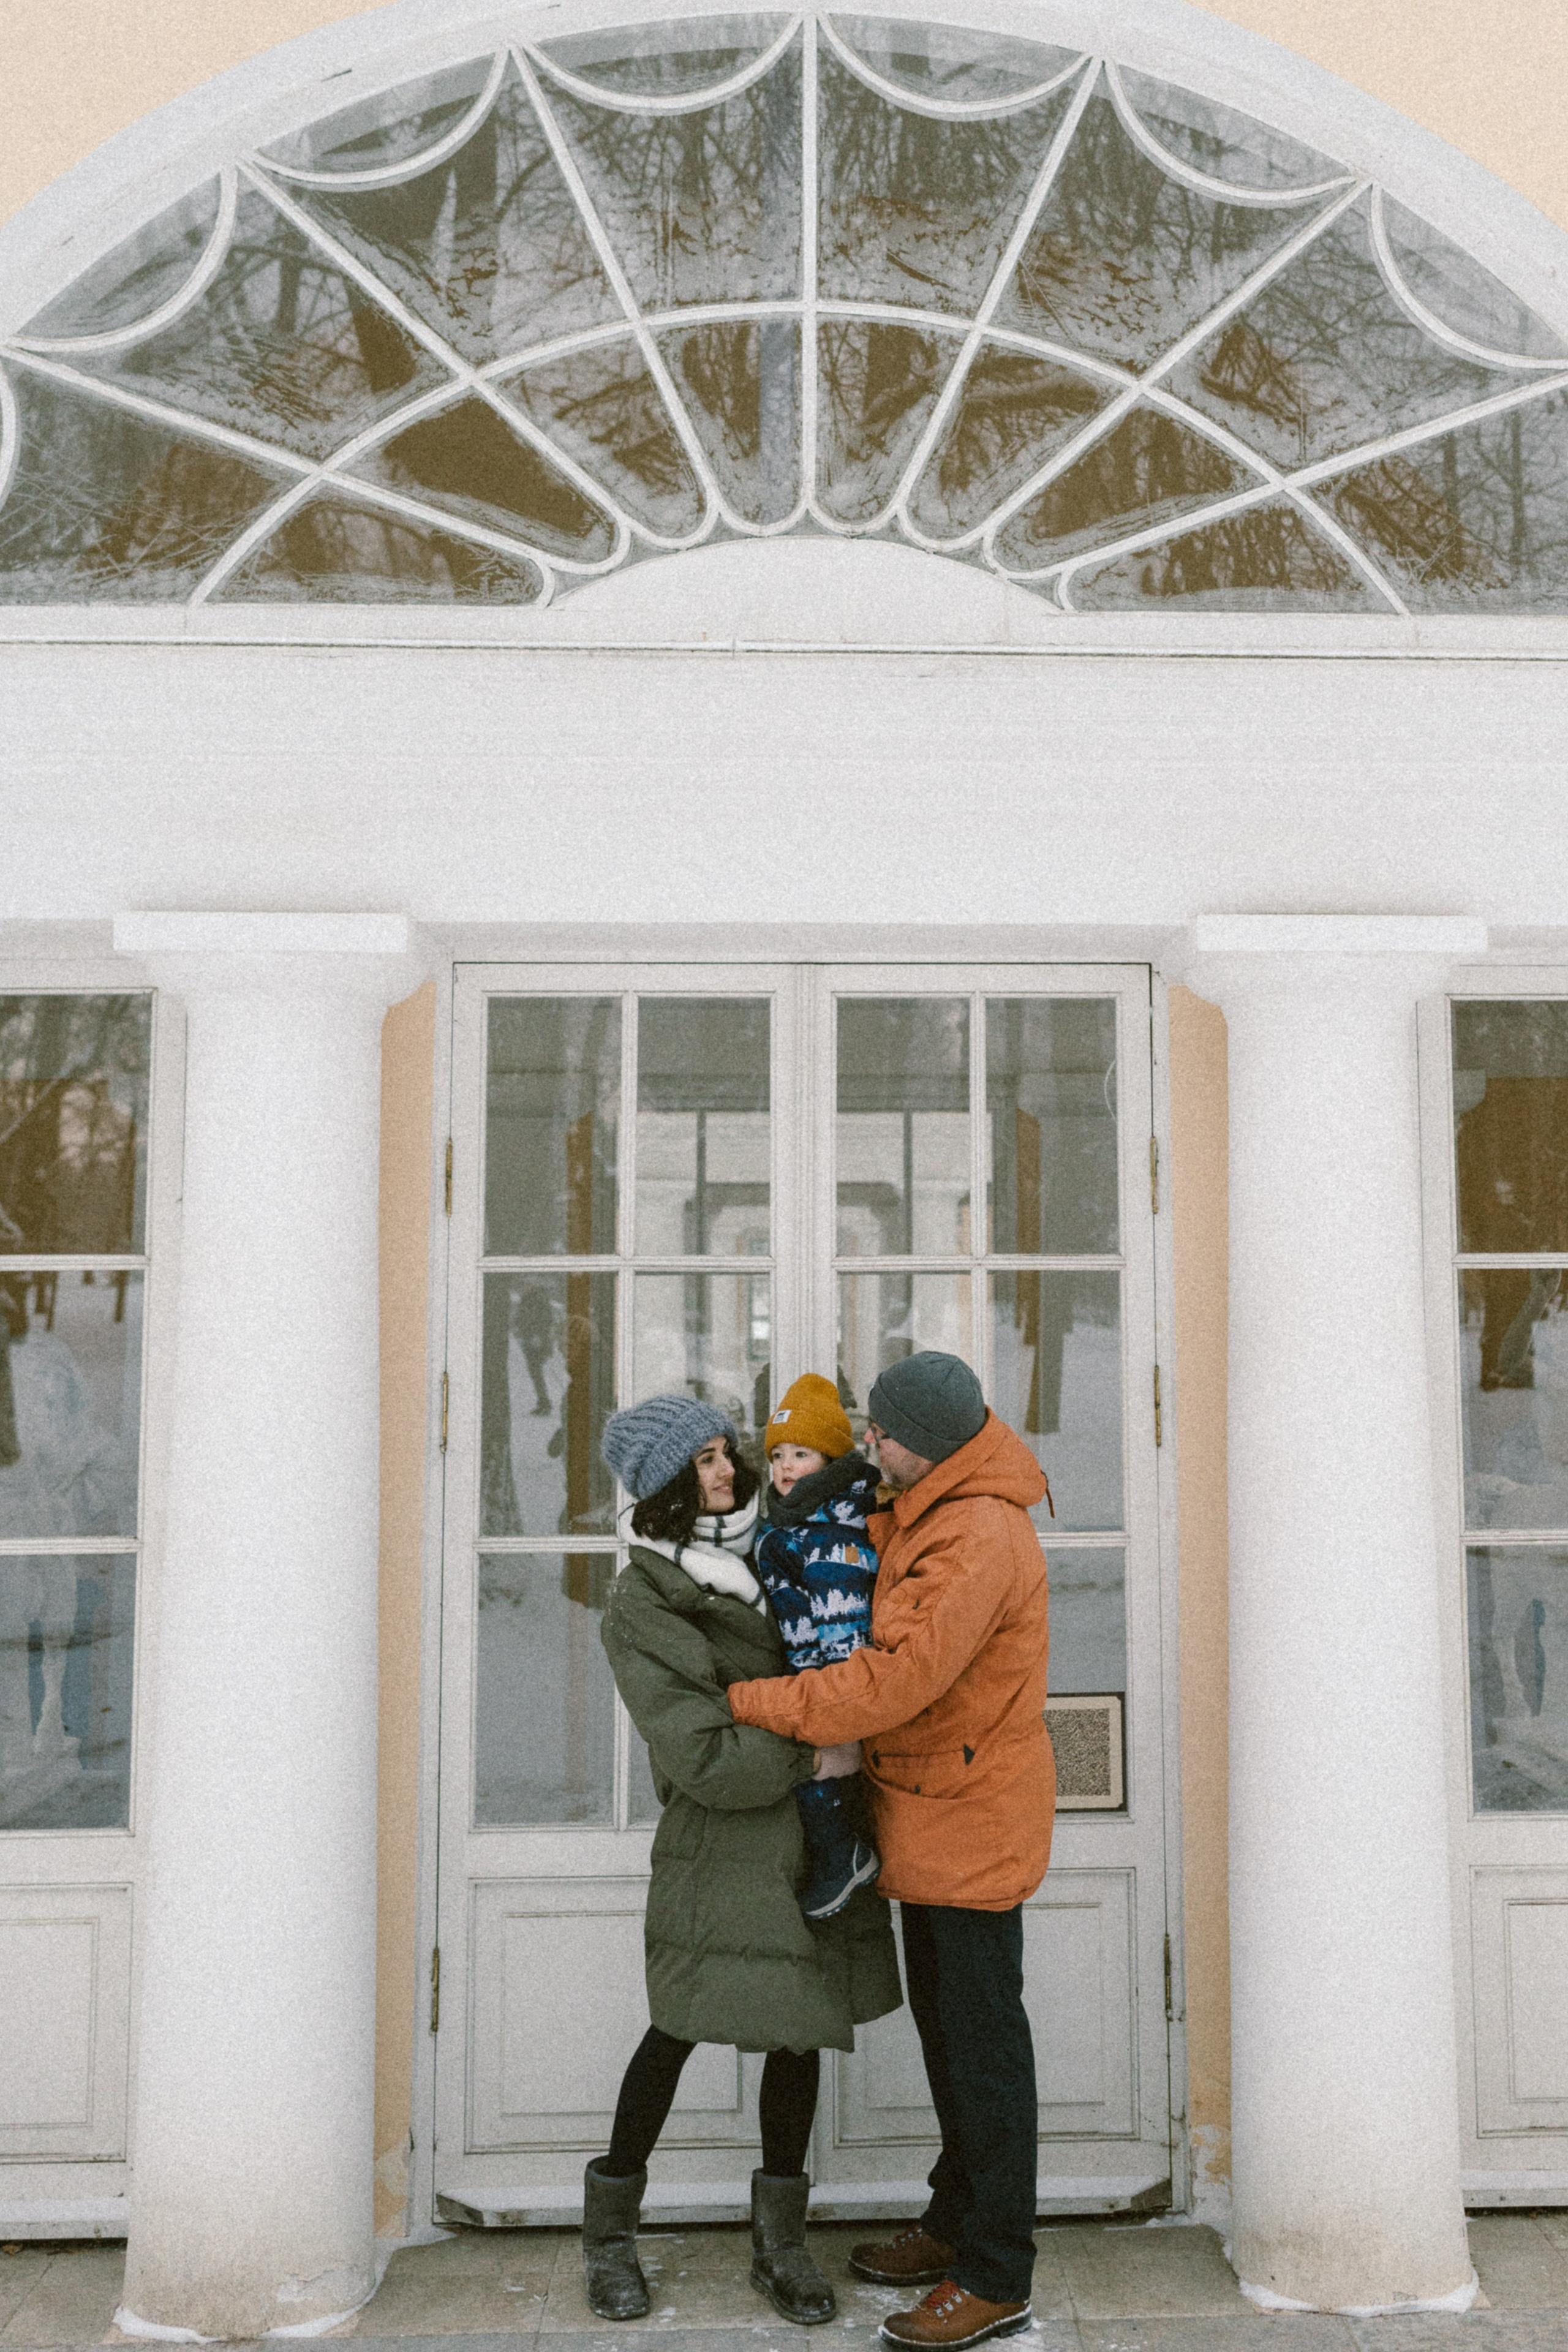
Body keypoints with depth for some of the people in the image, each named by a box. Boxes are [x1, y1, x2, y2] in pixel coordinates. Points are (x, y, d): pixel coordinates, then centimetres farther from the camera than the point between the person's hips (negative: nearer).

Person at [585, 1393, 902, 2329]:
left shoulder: (774, 1544, 6)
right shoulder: (642, 1602, -11)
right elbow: (701, 1755, -16)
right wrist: (808, 1757, -15)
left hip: (810, 1830, 5)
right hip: (721, 1840, -5)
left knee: (799, 2027, 11)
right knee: (680, 2029, 3)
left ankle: (781, 2242, 25)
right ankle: (611, 2232, 24)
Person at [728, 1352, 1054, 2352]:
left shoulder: (978, 1539, -26)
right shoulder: (927, 1512, 7)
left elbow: (898, 1679, -29)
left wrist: (748, 1703, -22)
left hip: (972, 1827, -10)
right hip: (935, 1820, 10)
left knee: (983, 2045, 1)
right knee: (945, 2031, 20)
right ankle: (957, 2226, 35)